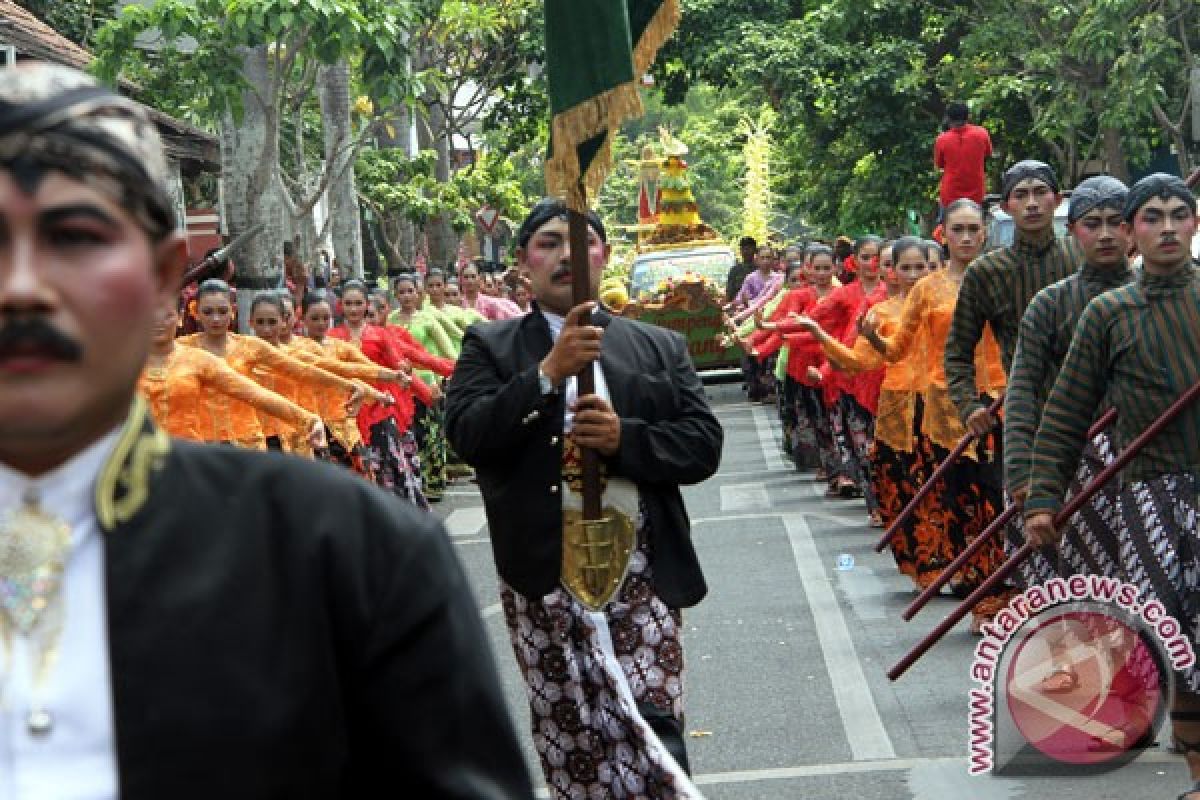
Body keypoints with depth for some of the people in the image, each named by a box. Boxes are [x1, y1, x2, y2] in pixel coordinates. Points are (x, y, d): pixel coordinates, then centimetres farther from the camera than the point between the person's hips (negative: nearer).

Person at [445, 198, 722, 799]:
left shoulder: (661, 346, 10)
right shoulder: (490, 346, 6)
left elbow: (704, 444, 3)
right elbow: (466, 435, -10)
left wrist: (626, 438, -14)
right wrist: (548, 373, -19)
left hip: (642, 570, 0)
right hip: (541, 576, 0)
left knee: (655, 732, -8)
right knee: (569, 742, 9)